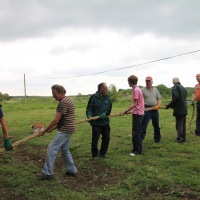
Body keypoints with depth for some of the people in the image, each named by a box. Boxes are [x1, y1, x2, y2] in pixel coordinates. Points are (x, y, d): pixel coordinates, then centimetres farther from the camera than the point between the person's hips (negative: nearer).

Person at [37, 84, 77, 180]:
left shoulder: (63, 102, -18)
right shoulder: (69, 100, 14)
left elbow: (56, 120, -20)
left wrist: (44, 131, -12)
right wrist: (52, 128, 16)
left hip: (64, 130, -10)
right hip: (69, 129, 10)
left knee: (51, 148, -7)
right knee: (65, 150, 19)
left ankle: (47, 173, -2)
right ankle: (72, 170, 26)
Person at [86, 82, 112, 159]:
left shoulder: (107, 97, 5)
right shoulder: (93, 97, -9)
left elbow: (109, 108, 2)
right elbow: (89, 109, -5)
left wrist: (105, 113, -16)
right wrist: (89, 115, -24)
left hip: (105, 122, 5)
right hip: (96, 123, -5)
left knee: (106, 138, 10)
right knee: (95, 139, 2)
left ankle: (102, 154, 28)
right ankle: (95, 155, 20)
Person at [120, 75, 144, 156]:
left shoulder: (136, 90, -16)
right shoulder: (137, 89, 14)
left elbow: (134, 104, -19)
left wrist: (125, 111, -18)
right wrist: (128, 109, 19)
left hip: (137, 114, -10)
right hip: (138, 113, 10)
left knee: (135, 133, -4)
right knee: (137, 132, 15)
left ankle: (136, 150, 2)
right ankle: (138, 150, 23)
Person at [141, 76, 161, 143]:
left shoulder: (155, 89, 13)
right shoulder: (142, 90, 1)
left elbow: (159, 98, 13)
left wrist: (158, 105, -4)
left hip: (155, 109, 4)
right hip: (146, 109, -4)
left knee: (156, 125, 14)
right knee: (143, 125, -9)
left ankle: (157, 139, 28)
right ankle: (140, 139, -6)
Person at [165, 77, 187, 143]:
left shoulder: (175, 87, -10)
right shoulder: (183, 88, 15)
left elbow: (175, 98, -22)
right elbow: (184, 98, 16)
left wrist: (169, 105, -16)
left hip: (179, 110, -8)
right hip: (184, 109, 8)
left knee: (179, 124, -2)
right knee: (183, 124, 14)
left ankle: (180, 138, 1)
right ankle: (183, 137, 21)